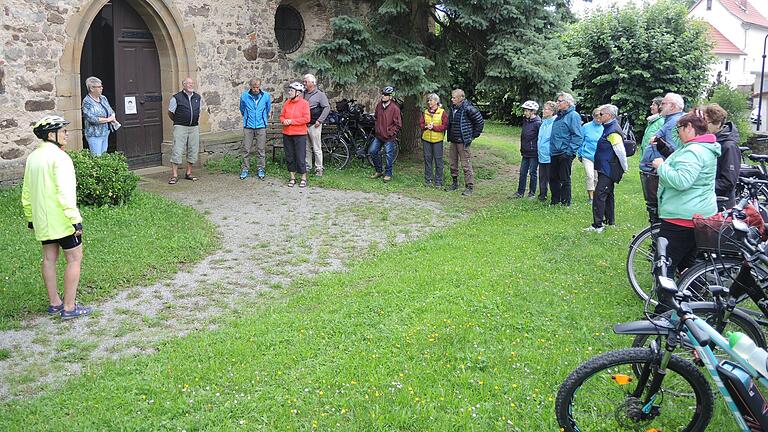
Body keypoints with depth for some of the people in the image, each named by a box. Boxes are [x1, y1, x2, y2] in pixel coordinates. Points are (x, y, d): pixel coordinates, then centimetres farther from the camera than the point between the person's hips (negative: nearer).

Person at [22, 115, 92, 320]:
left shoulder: (33, 157, 11)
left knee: (49, 259, 14)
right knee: (74, 259, -1)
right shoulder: (59, 157, -16)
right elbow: (65, 192, -23)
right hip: (61, 219, -8)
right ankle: (69, 307, -2)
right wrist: (75, 219, -22)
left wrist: (30, 217, 25)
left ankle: (54, 303, 22)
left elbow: (26, 193, 17)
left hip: (41, 220, 9)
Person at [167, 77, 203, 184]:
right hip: (180, 127, -5)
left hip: (194, 127, 5)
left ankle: (189, 173, 19)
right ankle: (174, 175, -6)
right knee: (177, 151, -8)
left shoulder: (198, 98, 10)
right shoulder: (176, 98, -4)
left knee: (193, 151, 7)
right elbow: (170, 113, 5)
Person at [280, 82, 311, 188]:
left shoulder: (304, 103, -6)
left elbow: (306, 119, -13)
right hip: (287, 134, 5)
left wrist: (291, 121, -16)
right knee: (289, 157, 10)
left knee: (300, 157, -2)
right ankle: (292, 178, 20)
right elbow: (282, 115, 15)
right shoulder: (287, 103, 9)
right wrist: (283, 121, -8)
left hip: (300, 134, -5)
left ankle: (303, 178, 11)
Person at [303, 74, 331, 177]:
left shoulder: (320, 94, -4)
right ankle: (307, 166, 20)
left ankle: (319, 169, 0)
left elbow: (327, 107, -8)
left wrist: (320, 120, -12)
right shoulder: (304, 94, 14)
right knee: (306, 148, 11)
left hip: (314, 125, -6)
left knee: (317, 148, -4)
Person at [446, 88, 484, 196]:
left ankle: (470, 187, 1)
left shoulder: (468, 108, -16)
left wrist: (473, 135, -7)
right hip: (453, 140, 8)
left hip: (463, 141, -8)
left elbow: (480, 122, -11)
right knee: (453, 163, 14)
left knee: (466, 164, -5)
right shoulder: (453, 108, 9)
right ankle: (455, 183, 28)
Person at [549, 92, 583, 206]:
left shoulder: (573, 116, -11)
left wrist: (569, 151, -21)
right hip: (555, 153, 8)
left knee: (564, 179, 0)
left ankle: (565, 203, 9)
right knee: (553, 178, 12)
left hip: (565, 154, -8)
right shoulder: (559, 116, 16)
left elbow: (578, 136, -17)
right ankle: (555, 201, 23)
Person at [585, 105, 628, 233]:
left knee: (599, 195, -12)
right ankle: (610, 221, 29)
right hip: (605, 168, 11)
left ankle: (598, 225, -11)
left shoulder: (613, 131, -20)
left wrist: (625, 168, -12)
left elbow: (620, 151, -22)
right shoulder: (608, 127, 12)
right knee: (608, 194, 18)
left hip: (608, 169, -11)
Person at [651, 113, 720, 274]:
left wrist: (661, 166, -17)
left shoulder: (693, 151, -19)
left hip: (682, 218, -11)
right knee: (687, 265, 18)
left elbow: (682, 181, -30)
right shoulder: (706, 149, 15)